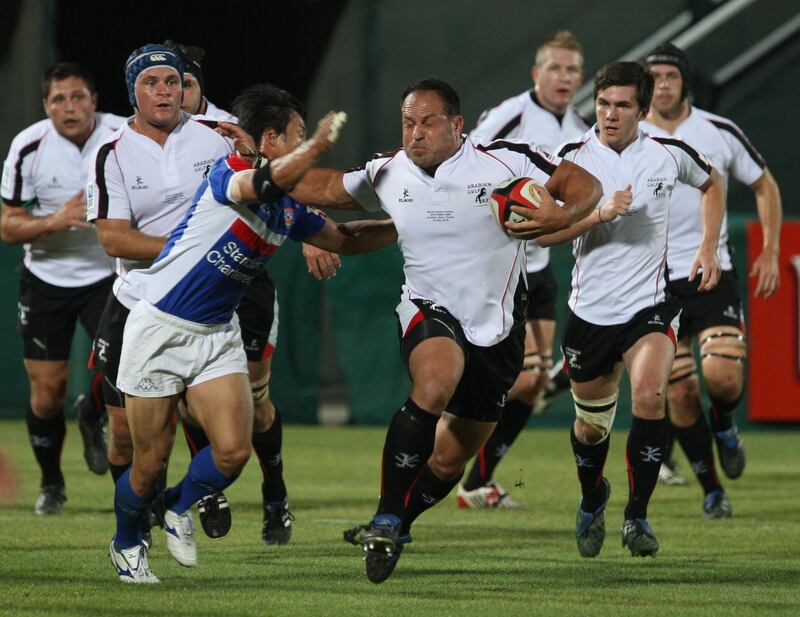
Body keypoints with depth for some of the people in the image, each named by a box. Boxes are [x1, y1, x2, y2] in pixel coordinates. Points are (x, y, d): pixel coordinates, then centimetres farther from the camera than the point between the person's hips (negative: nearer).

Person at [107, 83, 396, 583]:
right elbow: (269, 181, -42)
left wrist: (404, 227, 17)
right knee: (152, 463, 2)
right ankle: (127, 543, 30)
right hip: (160, 329, -6)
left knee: (234, 451, -11)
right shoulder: (228, 174, -19)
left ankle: (181, 508, 21)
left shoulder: (290, 209, 6)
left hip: (218, 335, 6)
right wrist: (321, 143, -42)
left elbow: (343, 238, 21)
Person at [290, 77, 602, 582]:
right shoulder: (388, 174, 0)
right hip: (430, 313, 0)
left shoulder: (507, 161, -11)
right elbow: (329, 188, 17)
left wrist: (564, 215, -28)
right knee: (435, 383, -35)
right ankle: (386, 523, -31)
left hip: (496, 330, 0)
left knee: (449, 460, 9)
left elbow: (586, 185, -7)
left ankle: (399, 525, 39)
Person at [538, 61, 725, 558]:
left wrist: (709, 247, 9)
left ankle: (637, 517, -14)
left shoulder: (669, 154, -3)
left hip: (650, 305, -1)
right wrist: (601, 214, -24)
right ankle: (592, 501, 46)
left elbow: (712, 183, 19)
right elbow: (543, 232, -11)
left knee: (649, 394, -28)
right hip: (591, 309, 1)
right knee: (591, 425, 13)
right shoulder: (574, 157, -5)